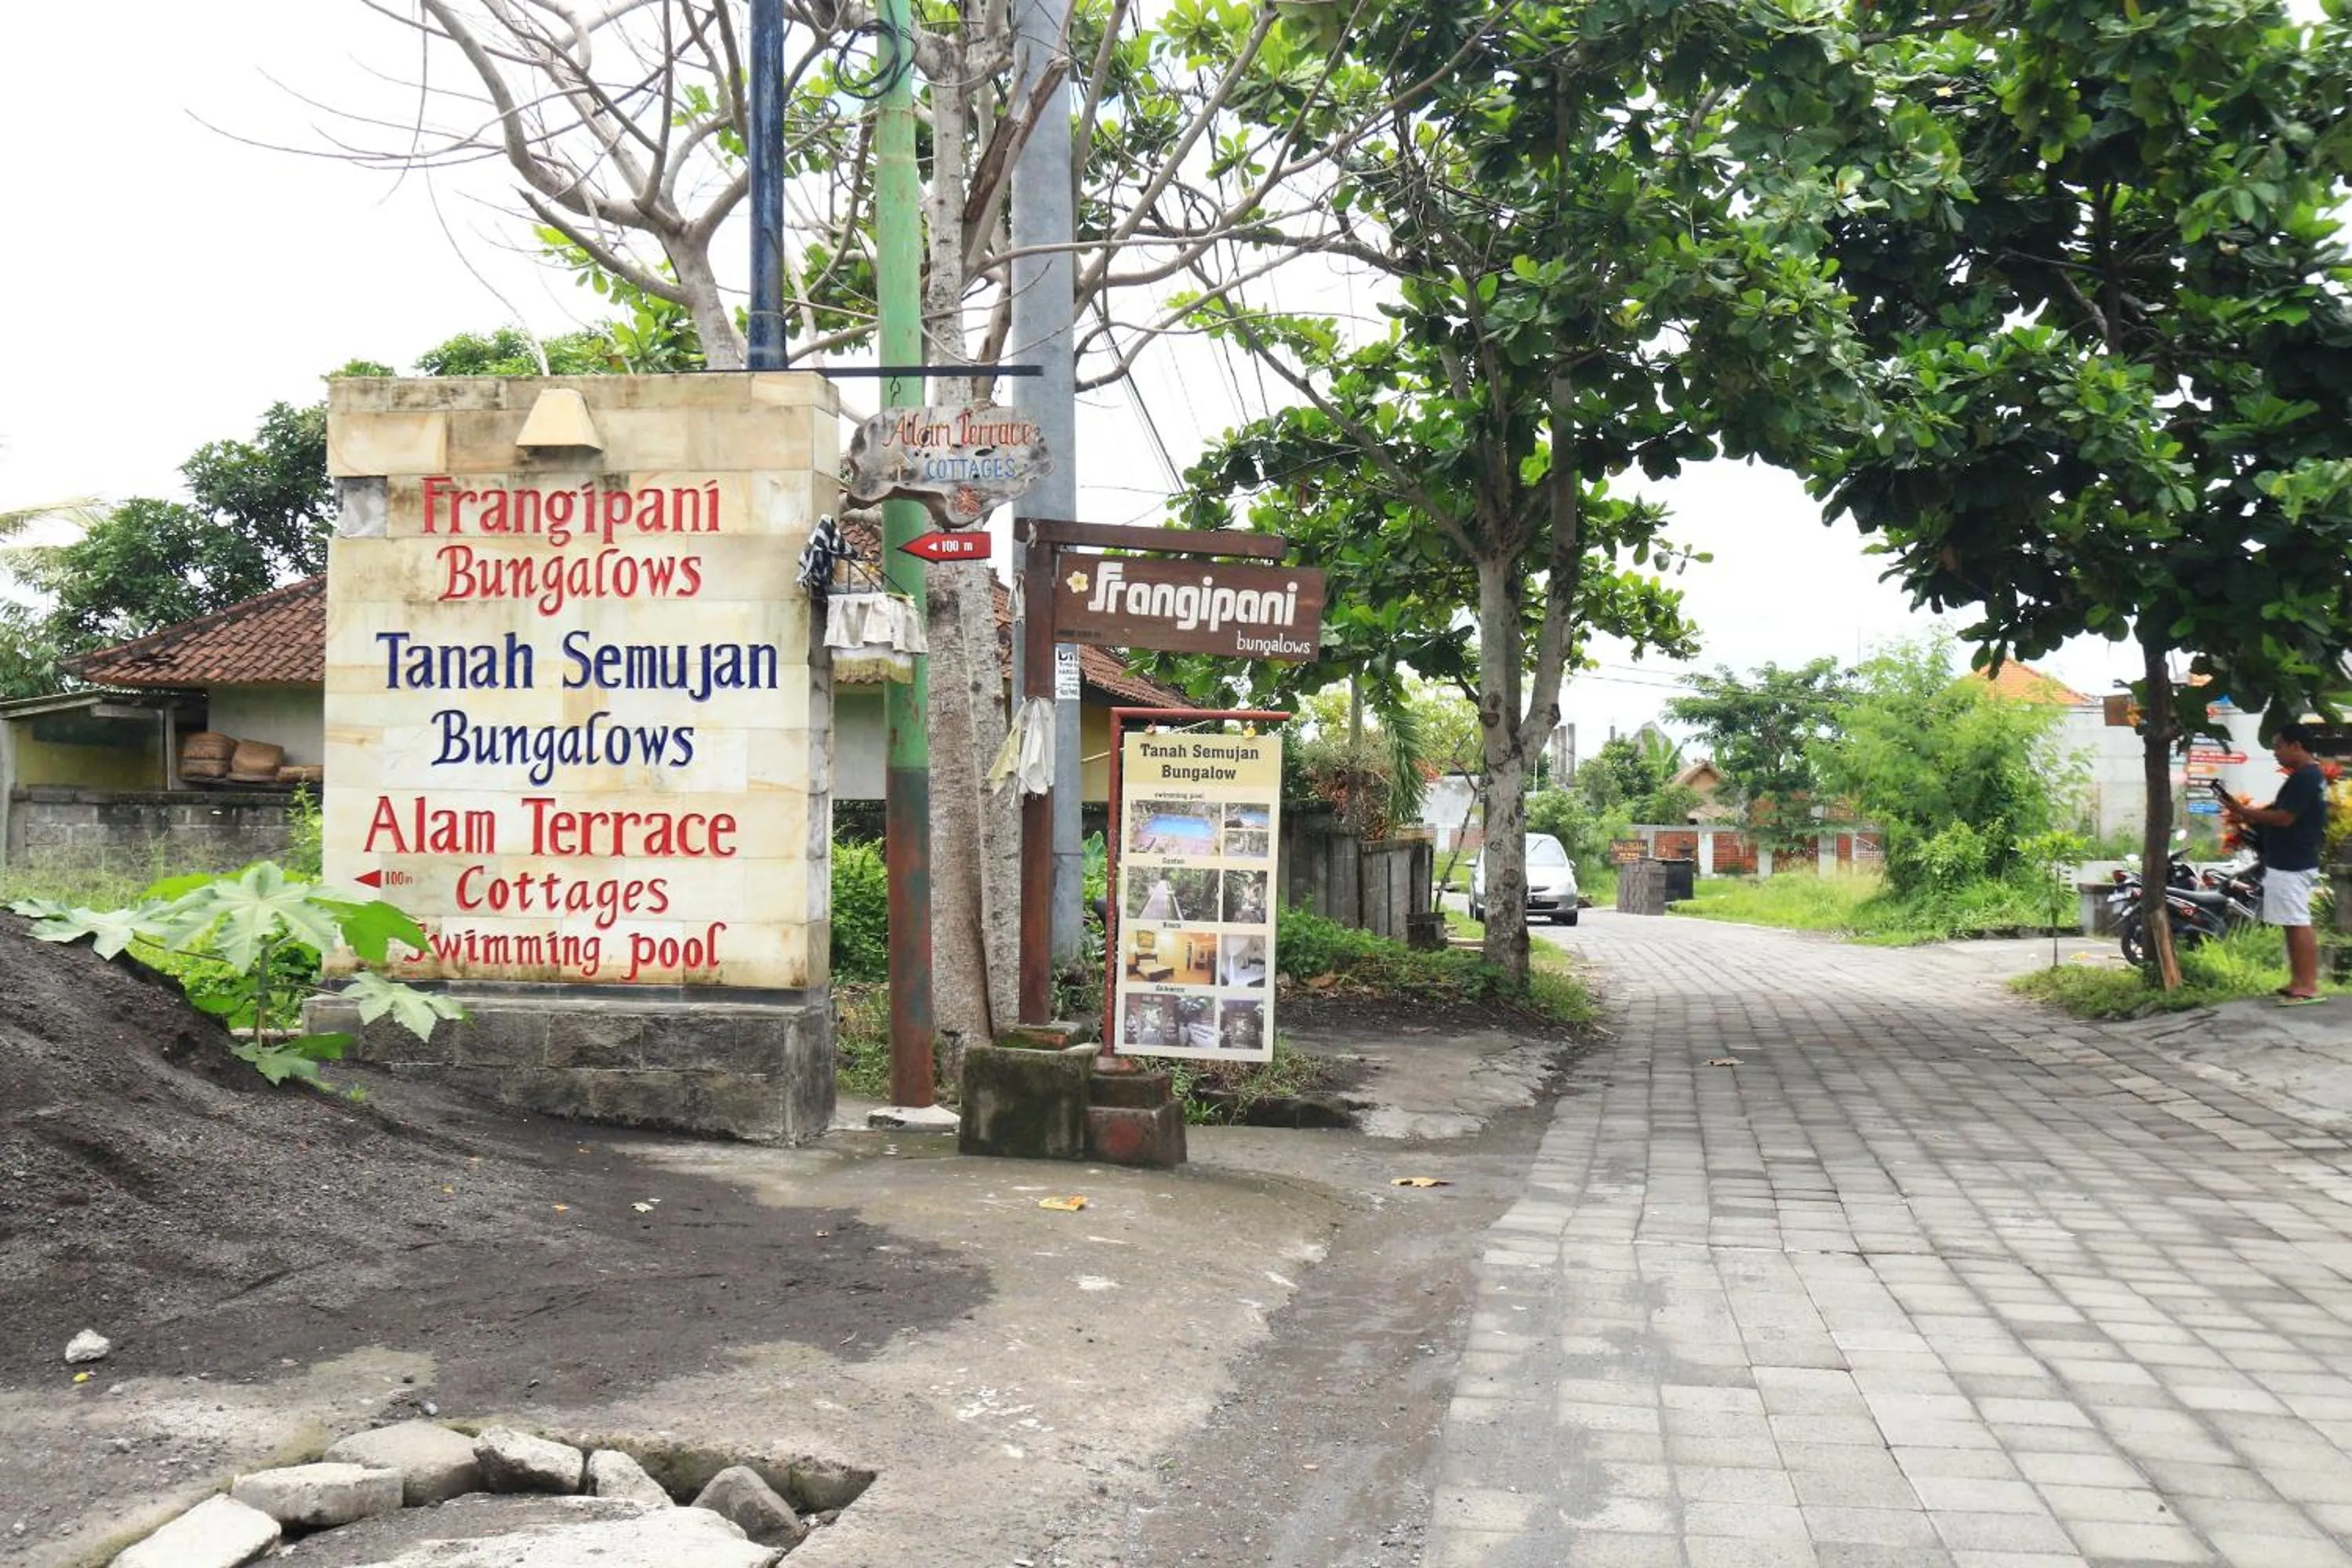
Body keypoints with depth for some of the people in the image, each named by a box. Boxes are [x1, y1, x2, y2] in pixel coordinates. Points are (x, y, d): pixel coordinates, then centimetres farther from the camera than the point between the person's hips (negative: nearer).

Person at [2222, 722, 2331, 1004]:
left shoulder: (2304, 778, -17)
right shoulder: (2311, 775, 16)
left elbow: (2284, 818, -22)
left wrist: (2245, 812, -13)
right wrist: (2250, 815, 10)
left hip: (2291, 865, -11)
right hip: (2291, 862, 11)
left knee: (2298, 924, -8)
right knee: (2295, 924, 13)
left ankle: (2308, 985, -7)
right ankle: (2299, 980, 17)